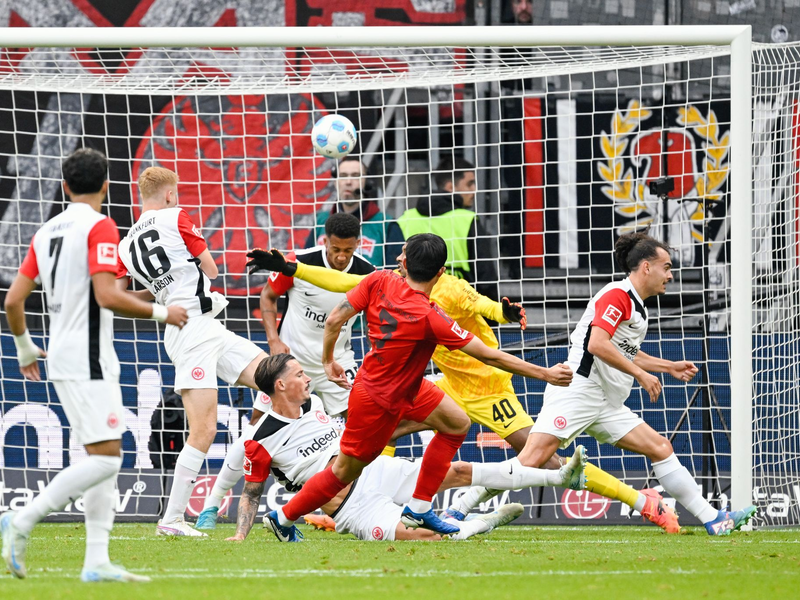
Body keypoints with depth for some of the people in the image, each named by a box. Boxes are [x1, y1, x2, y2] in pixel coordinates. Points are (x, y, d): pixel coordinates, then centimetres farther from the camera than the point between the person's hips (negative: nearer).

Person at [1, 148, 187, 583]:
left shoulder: (47, 232, 12)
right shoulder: (99, 227, -10)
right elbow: (107, 296, -21)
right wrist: (160, 313, -8)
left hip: (64, 359, 9)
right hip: (88, 362, -9)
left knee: (106, 459, 9)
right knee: (105, 459, -11)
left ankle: (96, 560, 3)